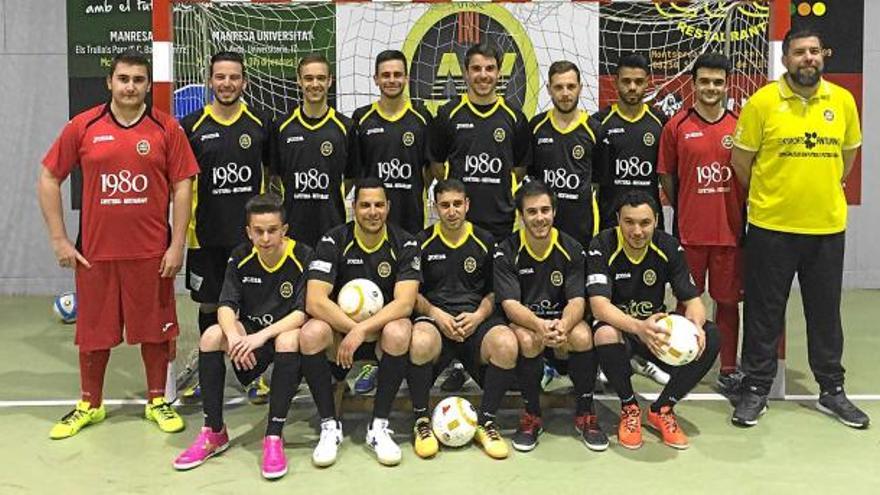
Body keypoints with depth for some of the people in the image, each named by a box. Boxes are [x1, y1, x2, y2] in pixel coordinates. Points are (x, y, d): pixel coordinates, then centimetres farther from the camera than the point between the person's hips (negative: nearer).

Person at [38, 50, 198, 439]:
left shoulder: (166, 129, -1)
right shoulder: (83, 127, 0)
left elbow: (182, 187, -1)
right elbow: (48, 179, 5)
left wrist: (177, 244, -6)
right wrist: (59, 239, 0)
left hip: (152, 251, -1)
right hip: (95, 250, 1)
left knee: (154, 328, 9)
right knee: (94, 330, 11)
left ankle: (157, 401, 26)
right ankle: (89, 405, 28)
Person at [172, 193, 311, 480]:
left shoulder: (303, 258, -14)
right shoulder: (240, 258, -3)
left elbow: (302, 312, -21)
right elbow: (226, 306, -10)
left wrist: (262, 336, -34)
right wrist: (233, 336, -32)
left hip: (285, 333, -3)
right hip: (250, 333, 4)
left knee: (288, 341, -38)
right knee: (211, 336, -24)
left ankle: (274, 437, -29)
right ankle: (214, 432, -13)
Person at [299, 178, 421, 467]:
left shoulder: (404, 244, -7)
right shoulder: (333, 242, -7)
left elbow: (405, 302, -20)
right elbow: (314, 302, -17)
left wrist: (363, 330, -31)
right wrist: (353, 328, -26)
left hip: (383, 327, 0)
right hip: (340, 327, 1)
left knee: (399, 332, -35)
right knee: (311, 333, -32)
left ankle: (379, 426, -18)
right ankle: (329, 425, -15)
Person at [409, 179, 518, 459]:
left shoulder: (484, 242, 12)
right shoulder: (422, 242, 10)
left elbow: (494, 292, 14)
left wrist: (478, 315, -6)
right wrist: (436, 314, -9)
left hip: (476, 318, 1)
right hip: (434, 316, -1)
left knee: (507, 344, -33)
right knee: (420, 342, -38)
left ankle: (486, 422, -11)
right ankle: (421, 421, -13)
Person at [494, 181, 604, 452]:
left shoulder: (571, 249, -3)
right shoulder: (507, 251, -8)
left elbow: (577, 300, -11)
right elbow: (510, 303, -18)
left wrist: (563, 324, -36)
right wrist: (540, 325, -40)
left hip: (561, 321, 2)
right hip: (524, 323, -1)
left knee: (583, 336, -32)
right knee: (529, 340, -36)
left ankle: (585, 415, -10)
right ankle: (531, 416, -14)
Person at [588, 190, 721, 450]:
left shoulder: (669, 247, -7)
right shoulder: (603, 247, -18)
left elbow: (692, 300, -6)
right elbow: (599, 306, -29)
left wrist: (695, 326, -32)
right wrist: (638, 327, -48)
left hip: (657, 326, 4)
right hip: (617, 326, -3)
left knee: (710, 336, -22)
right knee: (605, 335, -40)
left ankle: (662, 409, -4)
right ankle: (629, 407, -10)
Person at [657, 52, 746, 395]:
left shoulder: (739, 127, 4)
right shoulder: (676, 127, 0)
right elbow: (667, 176, 5)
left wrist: (740, 214, 3)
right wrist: (684, 212, 4)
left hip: (730, 230, 1)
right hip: (690, 231, -1)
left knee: (728, 300, 8)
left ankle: (729, 370, 19)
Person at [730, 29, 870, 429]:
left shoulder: (843, 100, 3)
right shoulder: (762, 101, -8)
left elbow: (849, 152, 17)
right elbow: (741, 159, -1)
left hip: (828, 226, 3)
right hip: (771, 226, -3)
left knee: (826, 311, 13)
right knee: (764, 311, 6)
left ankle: (832, 389, 27)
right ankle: (756, 388, 20)